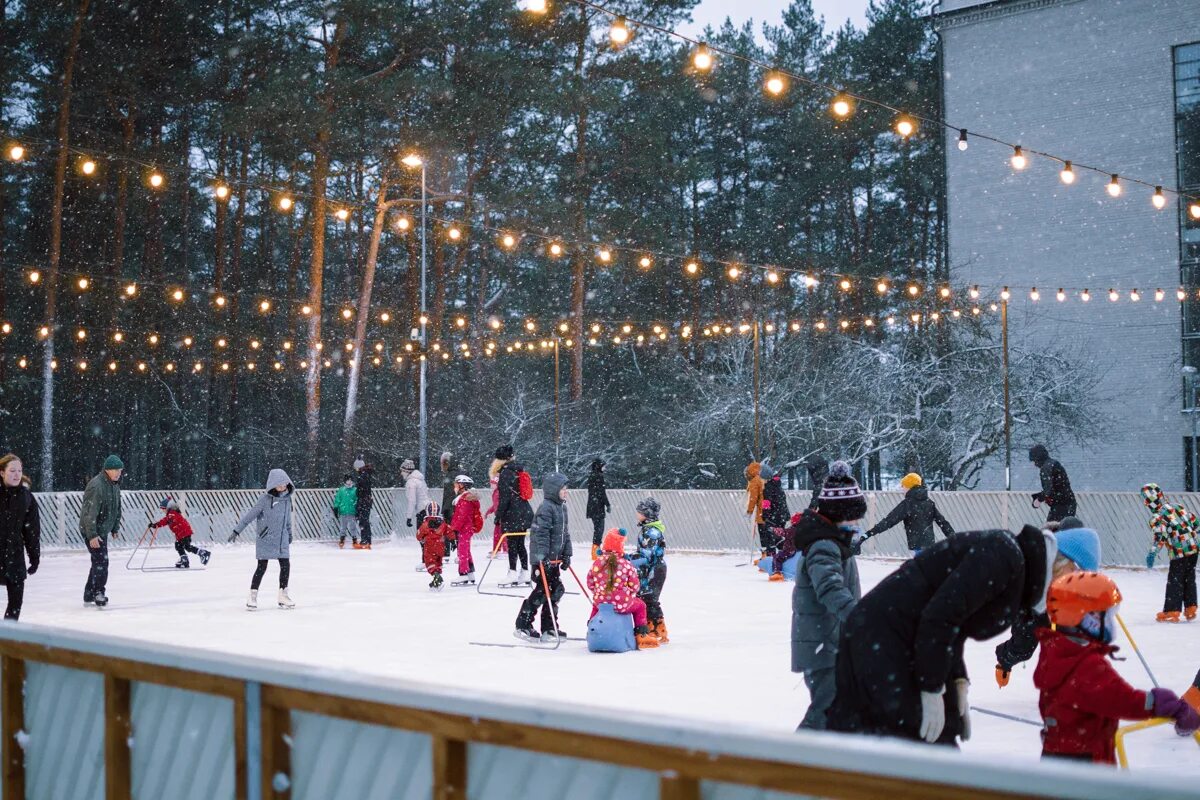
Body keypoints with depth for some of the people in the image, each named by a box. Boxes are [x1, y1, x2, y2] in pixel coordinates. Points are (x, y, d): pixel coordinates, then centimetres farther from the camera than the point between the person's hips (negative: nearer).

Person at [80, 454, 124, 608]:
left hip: (103, 530, 10)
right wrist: (92, 535, -27)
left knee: (99, 562, 14)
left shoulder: (115, 485, 8)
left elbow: (117, 508, 19)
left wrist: (115, 528, 19)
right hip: (92, 531, -10)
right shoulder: (96, 485, -23)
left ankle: (89, 596, 23)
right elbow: (90, 512, -26)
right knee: (101, 561, -13)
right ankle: (99, 594, -7)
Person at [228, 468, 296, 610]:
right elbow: (250, 514, -12)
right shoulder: (266, 499, -12)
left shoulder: (287, 498, 5)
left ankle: (283, 596, 16)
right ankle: (253, 597, 8)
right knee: (262, 567, -1)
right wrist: (237, 530, -14)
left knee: (286, 565, 3)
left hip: (282, 540, 5)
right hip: (265, 539, -5)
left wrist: (289, 533, 27)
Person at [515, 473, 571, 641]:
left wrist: (566, 555, 18)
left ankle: (549, 627, 20)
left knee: (556, 590, 11)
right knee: (542, 590, -7)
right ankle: (522, 626, 0)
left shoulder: (562, 507, 14)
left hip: (555, 558, 9)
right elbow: (541, 533, -23)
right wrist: (542, 556, -29)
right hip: (543, 558, -9)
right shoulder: (546, 508, -17)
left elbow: (565, 532, 20)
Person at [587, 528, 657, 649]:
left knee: (596, 605, 40)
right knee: (640, 605, 27)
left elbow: (590, 583, 5)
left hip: (601, 602, 3)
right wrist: (629, 595, 18)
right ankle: (642, 635, 25)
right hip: (623, 604, -3)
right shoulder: (626, 565, -11)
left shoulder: (597, 562, -3)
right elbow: (634, 586, -4)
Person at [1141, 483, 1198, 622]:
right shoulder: (1179, 507, 8)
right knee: (1189, 579, 17)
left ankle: (1172, 612, 4)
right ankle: (1190, 609, 23)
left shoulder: (1156, 518, -12)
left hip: (1178, 554, -6)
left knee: (1175, 581, 2)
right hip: (1193, 548, 6)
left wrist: (1151, 554, -23)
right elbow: (1194, 521, 16)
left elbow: (1159, 537, -22)